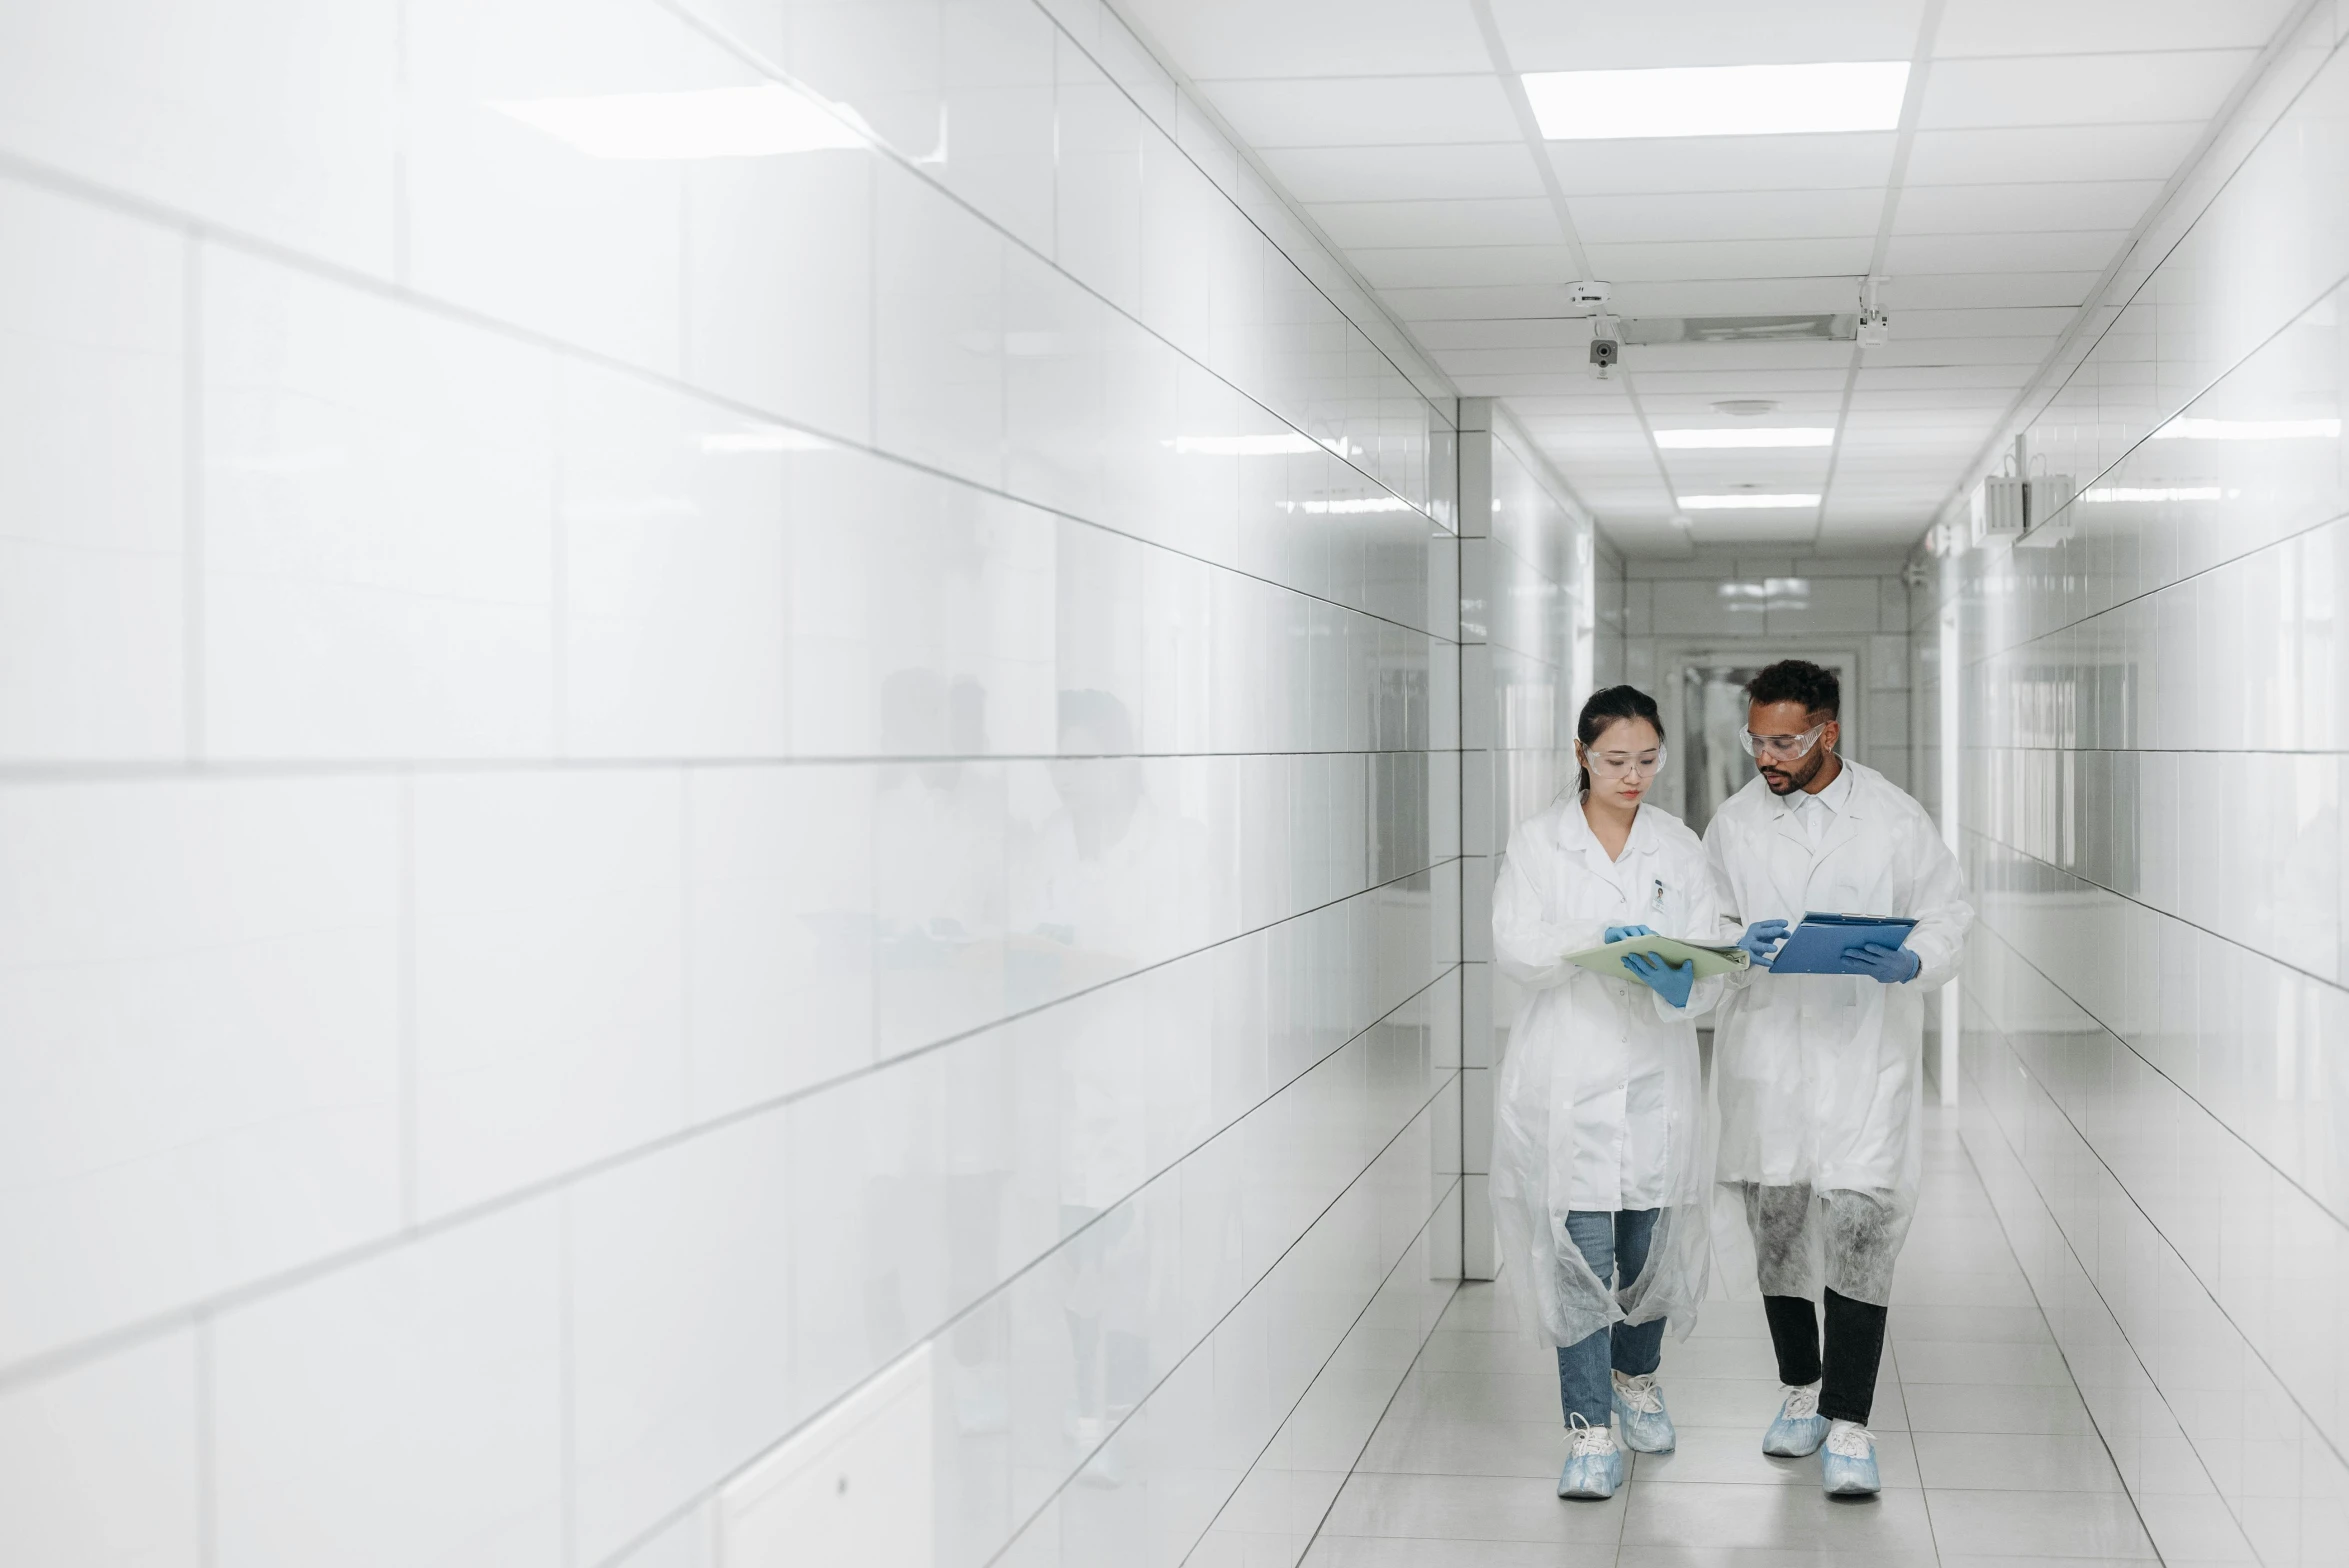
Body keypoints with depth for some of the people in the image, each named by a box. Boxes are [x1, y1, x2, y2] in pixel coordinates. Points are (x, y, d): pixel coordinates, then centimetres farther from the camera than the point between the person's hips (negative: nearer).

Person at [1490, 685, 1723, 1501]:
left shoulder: (1679, 847, 7)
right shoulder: (1537, 843, 1)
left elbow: (1708, 963, 0)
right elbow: (1514, 948, -9)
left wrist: (1679, 986, -24)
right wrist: (1596, 939, -25)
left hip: (1656, 1076, 3)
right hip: (1567, 1080, -2)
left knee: (1651, 1241, 11)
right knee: (1580, 1248, -5)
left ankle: (1635, 1378, 37)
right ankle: (1589, 1428, 3)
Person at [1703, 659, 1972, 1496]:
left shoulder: (1896, 819, -2)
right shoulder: (1734, 822, 4)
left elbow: (1949, 910, 3)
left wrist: (1910, 963, -18)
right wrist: (1741, 946, -14)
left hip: (1867, 1056, -3)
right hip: (1765, 1058, 3)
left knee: (1859, 1230, -9)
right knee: (1777, 1230, 11)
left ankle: (1849, 1423, -3)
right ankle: (1801, 1391, 29)